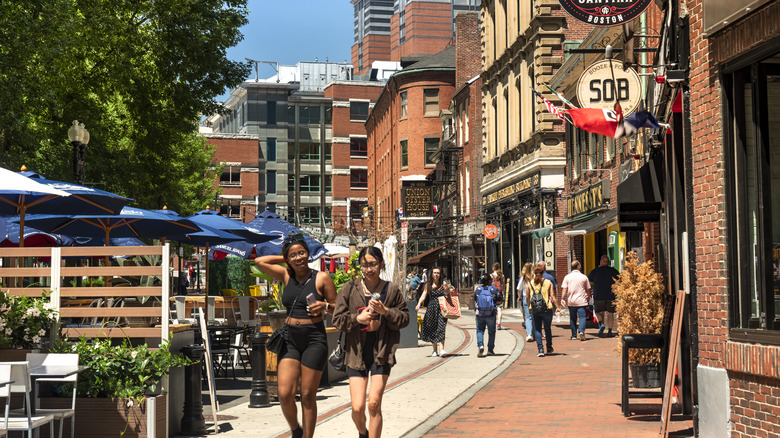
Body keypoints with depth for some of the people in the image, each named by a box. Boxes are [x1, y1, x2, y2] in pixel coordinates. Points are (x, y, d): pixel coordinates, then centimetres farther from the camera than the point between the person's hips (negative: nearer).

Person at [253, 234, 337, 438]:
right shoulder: (286, 276, 9)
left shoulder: (322, 278, -1)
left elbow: (336, 308, 6)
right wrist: (284, 258, 11)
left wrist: (324, 306, -15)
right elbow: (259, 261, 9)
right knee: (285, 394, -5)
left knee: (308, 396, 0)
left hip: (314, 339, -3)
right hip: (290, 339, 3)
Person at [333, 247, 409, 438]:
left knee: (374, 404, -10)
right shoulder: (349, 289, 2)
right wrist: (357, 318, -14)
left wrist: (385, 311, -12)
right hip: (357, 352, 1)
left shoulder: (391, 290, 2)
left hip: (382, 352, 0)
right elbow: (338, 319, 4)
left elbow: (404, 319, 5)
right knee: (357, 407, -3)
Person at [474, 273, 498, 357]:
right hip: (491, 314, -1)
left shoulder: (477, 289, -1)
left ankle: (480, 346, -13)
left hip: (480, 314, 1)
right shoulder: (494, 289, -5)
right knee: (491, 332, 14)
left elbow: (475, 300, 10)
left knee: (480, 331, 10)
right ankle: (490, 349, 17)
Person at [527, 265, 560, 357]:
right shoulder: (548, 282, 0)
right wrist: (557, 307, 1)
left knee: (537, 330, 6)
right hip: (547, 309, -1)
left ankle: (540, 350, -4)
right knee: (548, 329, 14)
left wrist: (529, 307, 19)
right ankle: (549, 348, 27)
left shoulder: (530, 283, 3)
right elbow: (552, 296, -4)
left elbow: (527, 298, 6)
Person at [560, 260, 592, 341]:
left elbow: (564, 289, -5)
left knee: (572, 319, 11)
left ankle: (574, 335, 16)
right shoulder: (584, 277, 0)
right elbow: (588, 289, 8)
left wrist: (563, 299, -2)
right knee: (582, 317, -4)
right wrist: (588, 298, 21)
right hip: (581, 301, -2)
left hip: (571, 301, 2)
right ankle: (581, 331, -26)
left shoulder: (567, 277, 1)